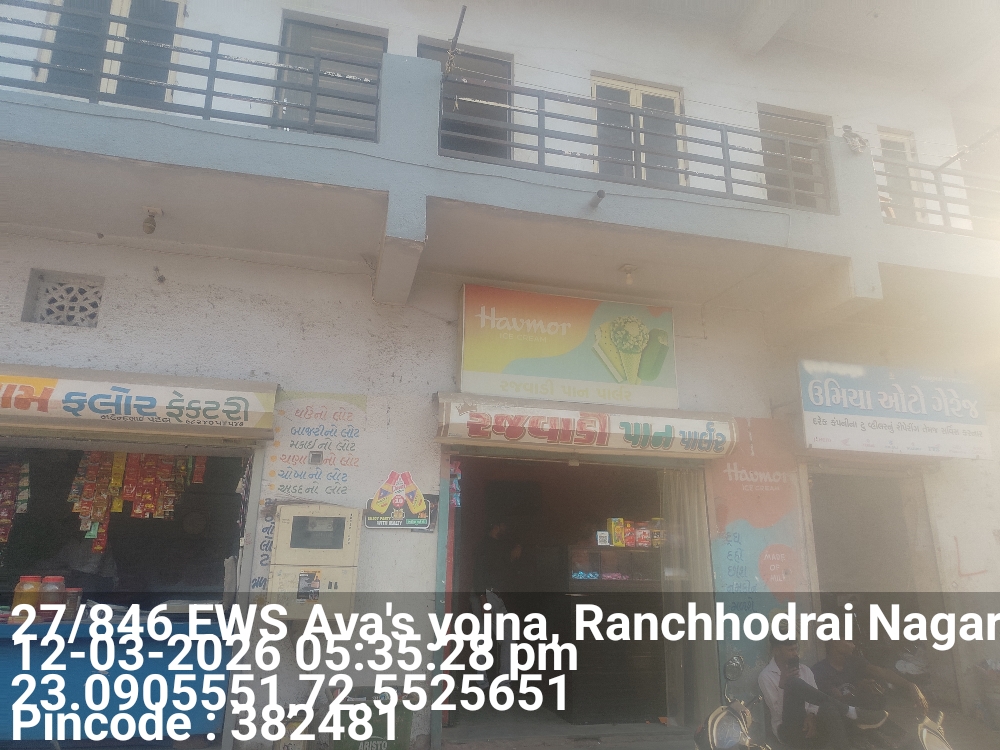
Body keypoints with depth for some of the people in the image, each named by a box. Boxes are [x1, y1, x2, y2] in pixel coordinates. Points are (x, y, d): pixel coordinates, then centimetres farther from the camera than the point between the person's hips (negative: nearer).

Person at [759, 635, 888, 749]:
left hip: (810, 726, 5)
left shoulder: (804, 670, 14)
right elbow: (778, 711, -11)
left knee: (829, 708, -31)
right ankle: (852, 712, -23)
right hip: (789, 730, -4)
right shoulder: (766, 676, -3)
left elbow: (815, 700, 8)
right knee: (794, 683, -28)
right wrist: (782, 685, -24)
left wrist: (811, 716, -14)